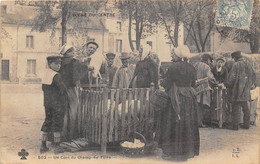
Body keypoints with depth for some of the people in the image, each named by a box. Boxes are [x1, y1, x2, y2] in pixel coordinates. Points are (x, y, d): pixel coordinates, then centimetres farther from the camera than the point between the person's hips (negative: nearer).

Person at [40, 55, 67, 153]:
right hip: (57, 105, -8)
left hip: (47, 103, 8)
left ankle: (43, 146, 19)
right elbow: (63, 88, -27)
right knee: (57, 124, 2)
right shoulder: (56, 76, -18)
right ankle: (57, 147, 9)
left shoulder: (46, 74, 9)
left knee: (47, 123, 15)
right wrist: (61, 96, -8)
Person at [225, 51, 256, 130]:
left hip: (238, 90, -7)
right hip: (246, 91, 7)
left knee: (236, 108, -2)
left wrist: (227, 85, 2)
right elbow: (253, 75, 17)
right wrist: (252, 84, 29)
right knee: (245, 108, 15)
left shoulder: (236, 65, -11)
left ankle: (235, 125, -1)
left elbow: (231, 77, -13)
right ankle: (246, 124, 20)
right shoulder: (248, 65, 9)